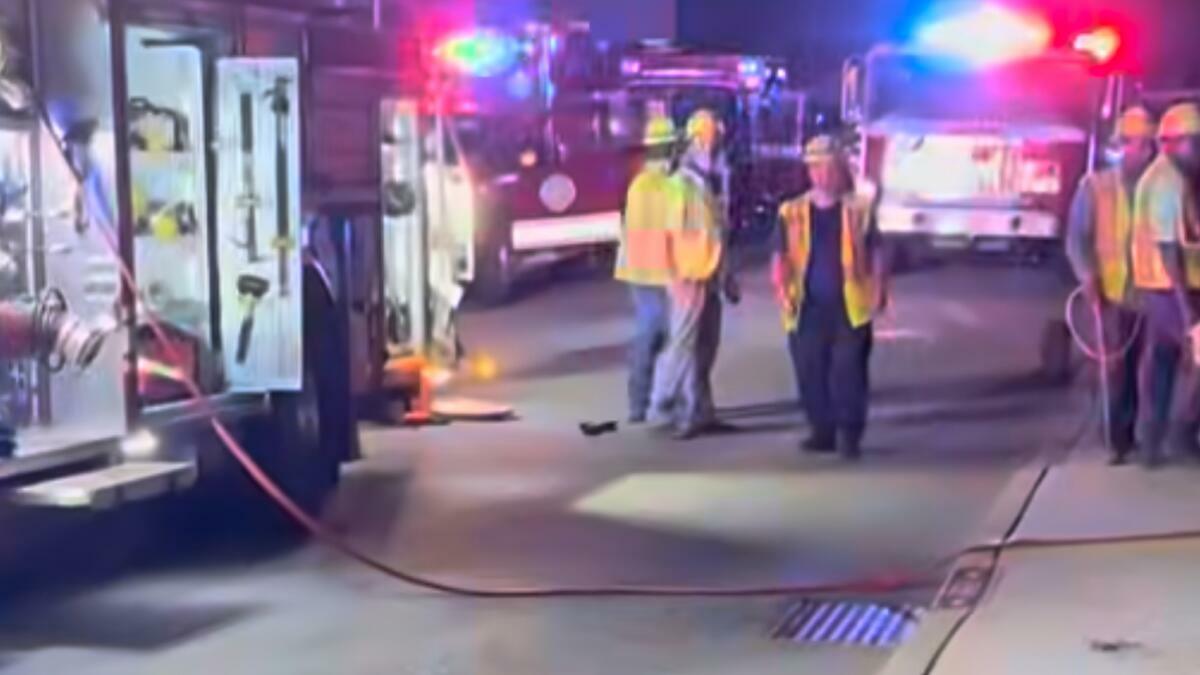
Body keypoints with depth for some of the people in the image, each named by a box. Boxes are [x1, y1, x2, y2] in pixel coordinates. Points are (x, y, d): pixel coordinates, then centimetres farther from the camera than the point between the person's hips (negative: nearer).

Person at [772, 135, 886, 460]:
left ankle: (850, 435, 1)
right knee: (810, 372, 5)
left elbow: (875, 254, 8)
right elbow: (781, 256, 8)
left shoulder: (859, 209, 5)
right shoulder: (793, 211, 8)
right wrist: (781, 288, -6)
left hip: (849, 306, -2)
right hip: (808, 307, 2)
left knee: (848, 370, -6)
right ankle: (822, 432, 17)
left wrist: (879, 290, -2)